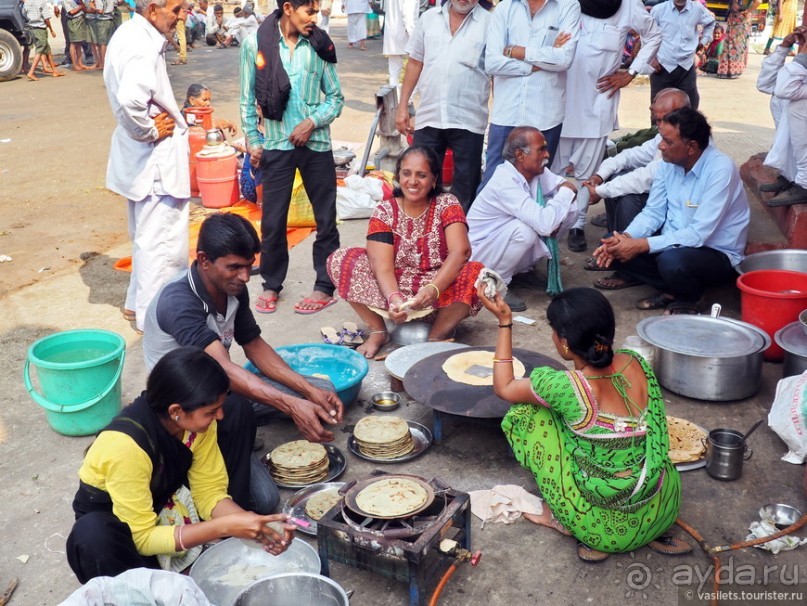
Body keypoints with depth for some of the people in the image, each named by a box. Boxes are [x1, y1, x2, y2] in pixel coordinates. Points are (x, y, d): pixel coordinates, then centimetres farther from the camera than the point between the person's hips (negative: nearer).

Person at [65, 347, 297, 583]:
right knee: (93, 536, -40)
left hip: (162, 506, 6)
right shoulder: (126, 446, -36)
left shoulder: (195, 420, -18)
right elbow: (143, 537, -30)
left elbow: (209, 493, -10)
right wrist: (226, 526, -37)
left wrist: (254, 522, -29)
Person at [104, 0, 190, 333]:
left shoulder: (129, 34, 10)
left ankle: (138, 302, 36)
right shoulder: (143, 46, -22)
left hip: (141, 157, 10)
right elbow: (130, 102, -37)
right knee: (161, 238, 1)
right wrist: (151, 131, -19)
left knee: (147, 235, 22)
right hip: (155, 157, -10)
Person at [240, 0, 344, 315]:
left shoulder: (319, 45, -1)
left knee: (326, 218, 6)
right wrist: (252, 142, 1)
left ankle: (325, 287, 18)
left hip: (316, 144, 1)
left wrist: (312, 121, -10)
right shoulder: (255, 43, -3)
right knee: (272, 220, 6)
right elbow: (248, 100, 3)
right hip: (276, 146, -1)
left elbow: (336, 98, 4)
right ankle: (271, 285, 23)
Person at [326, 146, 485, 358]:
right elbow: (383, 267, -17)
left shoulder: (447, 205, -7)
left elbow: (461, 251, -24)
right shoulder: (383, 212, -6)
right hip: (393, 289, 1)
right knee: (340, 260, -17)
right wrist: (394, 299, -39)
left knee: (475, 273, -31)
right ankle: (378, 331, -11)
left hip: (441, 293, -1)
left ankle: (436, 337, -19)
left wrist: (433, 289, -41)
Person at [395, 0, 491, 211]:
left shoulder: (489, 23, -1)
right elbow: (415, 63, 13)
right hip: (428, 117, 3)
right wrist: (403, 106, 8)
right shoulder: (429, 18, 9)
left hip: (468, 121, -2)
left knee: (465, 188, 7)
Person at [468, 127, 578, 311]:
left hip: (502, 242, 8)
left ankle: (520, 268, 11)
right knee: (524, 230, -37)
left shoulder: (536, 171, -7)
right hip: (480, 255, -8)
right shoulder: (504, 182, -31)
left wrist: (556, 220, -16)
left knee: (571, 209, -1)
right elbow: (545, 224, -39)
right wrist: (566, 192, -22)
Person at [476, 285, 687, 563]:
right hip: (664, 509, 5)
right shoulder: (636, 363, -6)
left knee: (526, 412, 1)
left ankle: (559, 517, 13)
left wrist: (505, 321, 4)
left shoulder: (564, 387, -22)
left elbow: (503, 388, -2)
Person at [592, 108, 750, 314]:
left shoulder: (720, 170, -24)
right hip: (674, 243, 7)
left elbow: (698, 235, -28)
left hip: (717, 253, -6)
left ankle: (688, 297, -4)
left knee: (672, 261, -37)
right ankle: (671, 288, -1)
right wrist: (625, 238, -18)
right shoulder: (669, 163, -3)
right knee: (612, 246, -10)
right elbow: (653, 213, 2)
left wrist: (640, 245, -30)